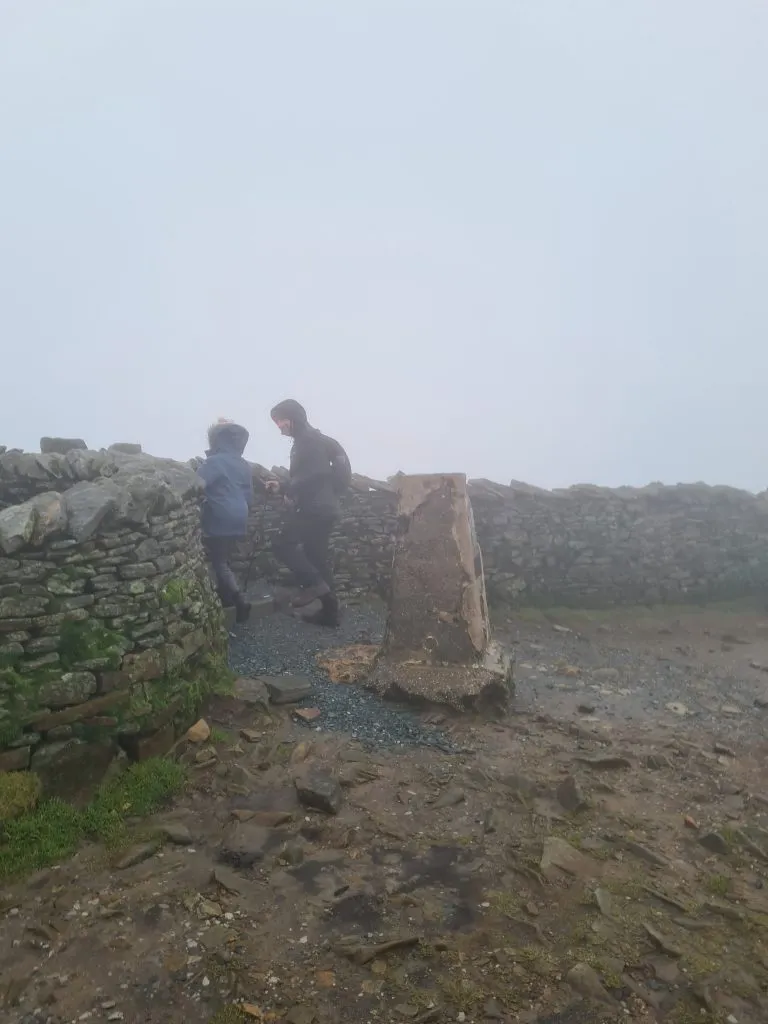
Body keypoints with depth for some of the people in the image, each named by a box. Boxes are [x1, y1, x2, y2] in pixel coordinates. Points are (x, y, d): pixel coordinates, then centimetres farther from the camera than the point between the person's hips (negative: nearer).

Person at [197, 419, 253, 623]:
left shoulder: (215, 461, -11)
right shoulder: (243, 465, 13)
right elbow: (249, 497, 19)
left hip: (219, 522, -8)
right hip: (238, 522, 8)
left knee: (218, 563, -2)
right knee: (223, 560, 18)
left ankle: (240, 603, -10)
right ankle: (225, 597, 25)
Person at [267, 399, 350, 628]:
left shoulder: (309, 440, -10)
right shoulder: (311, 440, 22)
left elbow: (314, 474, -24)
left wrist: (288, 490, -14)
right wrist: (284, 487, 17)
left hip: (314, 509, -10)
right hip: (323, 509, 10)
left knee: (283, 545, -7)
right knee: (317, 557, 10)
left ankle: (314, 584, -8)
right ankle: (329, 612, 12)